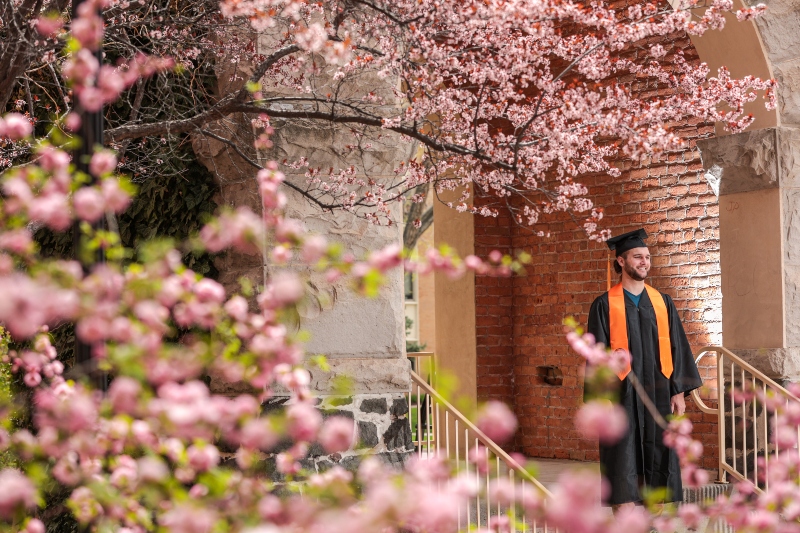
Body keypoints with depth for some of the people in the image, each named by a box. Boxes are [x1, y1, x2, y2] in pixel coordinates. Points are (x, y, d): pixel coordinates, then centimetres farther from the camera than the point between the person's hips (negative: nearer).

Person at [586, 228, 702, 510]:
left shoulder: (662, 302, 10)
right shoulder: (605, 305, 0)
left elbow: (677, 347, 9)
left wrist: (679, 391, 1)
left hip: (658, 394, 3)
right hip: (623, 395, -3)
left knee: (657, 463, 4)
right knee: (624, 466, -3)